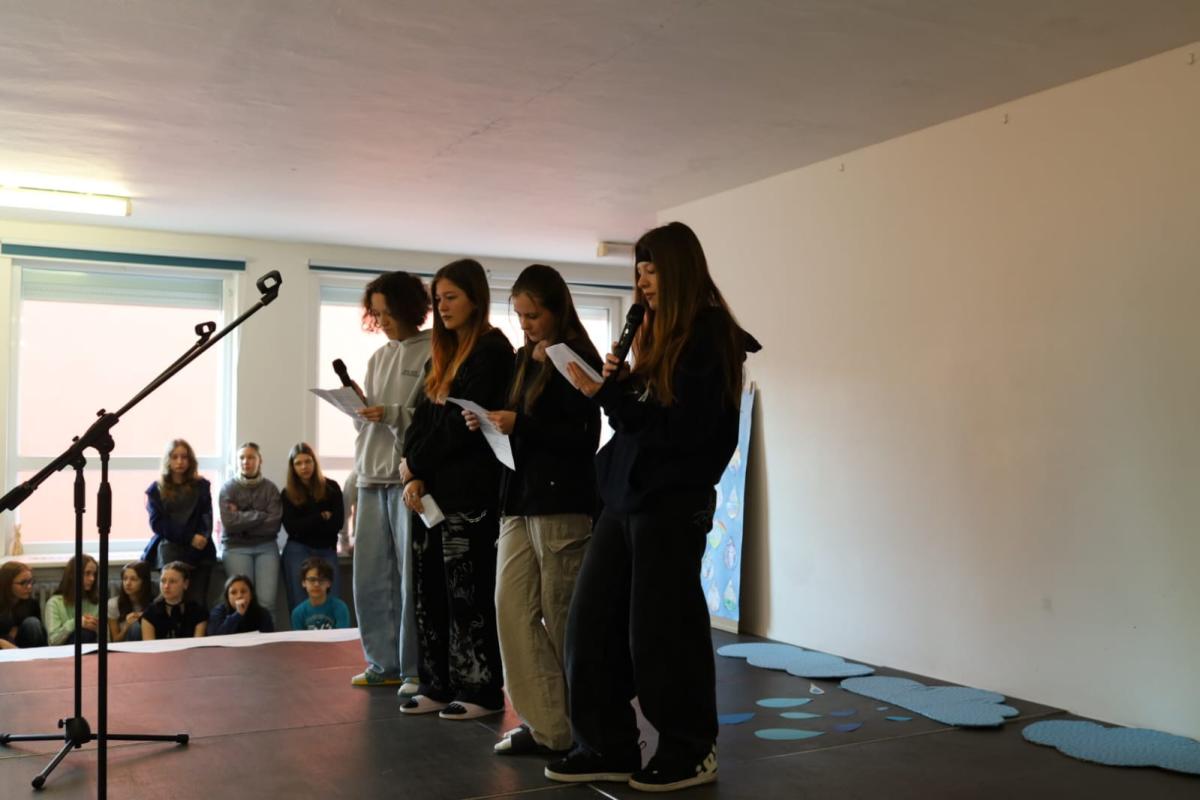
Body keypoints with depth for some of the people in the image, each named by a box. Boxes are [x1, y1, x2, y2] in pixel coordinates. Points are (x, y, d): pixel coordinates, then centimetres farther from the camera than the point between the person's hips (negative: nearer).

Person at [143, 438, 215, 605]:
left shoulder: (202, 486, 16)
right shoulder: (156, 489, 12)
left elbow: (206, 517, 7)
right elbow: (157, 523, 1)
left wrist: (202, 536, -15)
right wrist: (189, 538, -11)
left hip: (199, 548, 1)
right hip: (169, 546, -1)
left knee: (197, 600, -12)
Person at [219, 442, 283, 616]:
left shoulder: (271, 488, 7)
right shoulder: (228, 488, 5)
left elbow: (274, 523, -4)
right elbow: (229, 522, -9)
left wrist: (242, 519, -6)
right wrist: (260, 515, -6)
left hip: (266, 546, 1)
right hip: (237, 547, -1)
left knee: (267, 601, -13)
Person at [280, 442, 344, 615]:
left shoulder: (331, 487, 5)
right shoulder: (287, 494, 4)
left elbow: (337, 522, -3)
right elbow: (292, 528, -7)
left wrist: (306, 526, -6)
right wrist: (321, 517, -8)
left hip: (326, 550, 1)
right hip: (298, 551, -1)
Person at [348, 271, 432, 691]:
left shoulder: (434, 353, -3)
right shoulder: (379, 357, 19)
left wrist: (391, 415, -17)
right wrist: (359, 407, 0)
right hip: (372, 476, 7)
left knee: (411, 576, -4)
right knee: (371, 576, 8)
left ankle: (417, 668, 6)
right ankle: (385, 662, 19)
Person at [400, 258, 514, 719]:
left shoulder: (491, 351, -7)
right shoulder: (444, 355, 18)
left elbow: (462, 422, -13)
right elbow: (422, 419, 12)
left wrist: (415, 465, -6)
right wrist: (414, 478, -2)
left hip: (469, 492, -8)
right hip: (430, 491, 8)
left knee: (468, 593, -3)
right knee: (429, 590, 10)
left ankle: (481, 690, 7)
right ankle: (438, 686, 18)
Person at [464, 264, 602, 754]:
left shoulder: (578, 361, -7)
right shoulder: (523, 360, 15)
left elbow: (586, 439, -13)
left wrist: (520, 425, -19)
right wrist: (490, 424, 1)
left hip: (562, 502, -7)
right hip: (519, 499, 8)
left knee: (561, 616, 0)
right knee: (512, 608, 3)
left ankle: (574, 727, 14)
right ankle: (543, 722, 10)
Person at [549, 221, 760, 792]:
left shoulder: (708, 338, -10)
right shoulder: (660, 333, 16)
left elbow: (678, 428, -17)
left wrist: (606, 394, -16)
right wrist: (618, 383, -2)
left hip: (672, 503, -8)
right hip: (626, 497, 8)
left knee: (660, 630, 0)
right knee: (591, 622, 5)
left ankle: (691, 752, 18)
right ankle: (609, 747, 16)